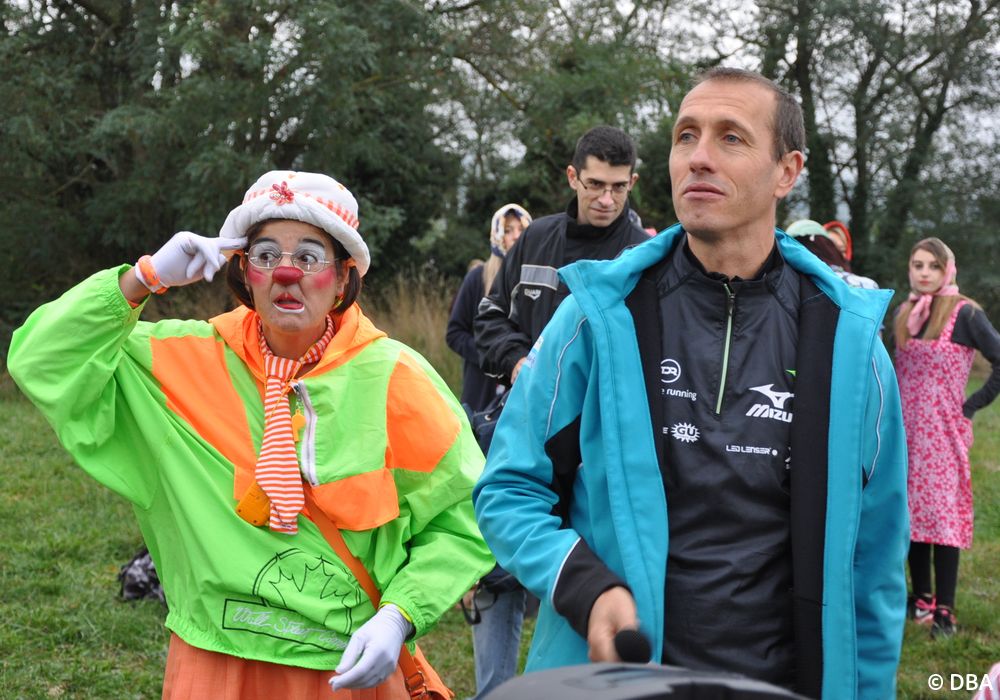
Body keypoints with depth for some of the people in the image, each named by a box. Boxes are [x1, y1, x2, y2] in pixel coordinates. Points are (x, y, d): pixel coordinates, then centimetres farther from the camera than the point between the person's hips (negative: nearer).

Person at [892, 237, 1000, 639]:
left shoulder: (964, 314, -8)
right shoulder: (903, 313, 10)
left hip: (943, 432, -6)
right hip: (907, 431, 6)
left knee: (942, 515, -5)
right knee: (912, 513, 9)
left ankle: (944, 611, 0)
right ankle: (921, 598, 20)